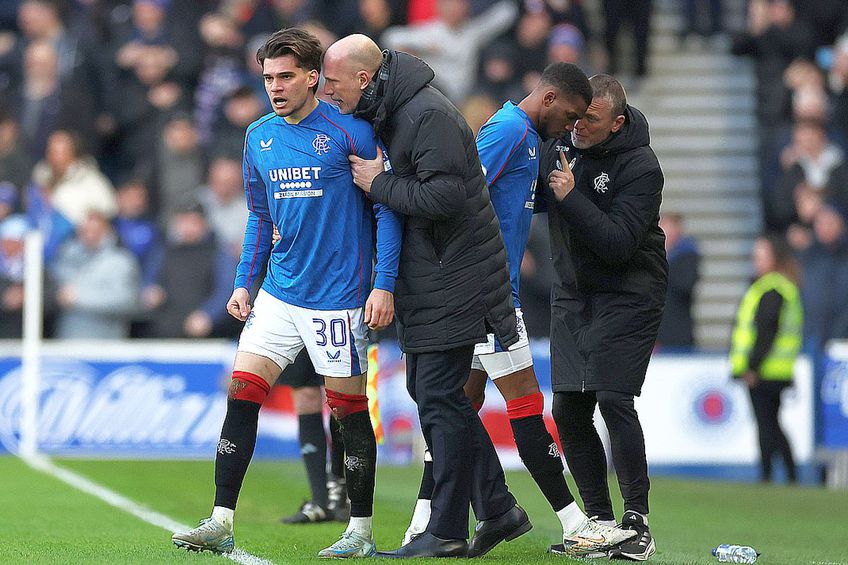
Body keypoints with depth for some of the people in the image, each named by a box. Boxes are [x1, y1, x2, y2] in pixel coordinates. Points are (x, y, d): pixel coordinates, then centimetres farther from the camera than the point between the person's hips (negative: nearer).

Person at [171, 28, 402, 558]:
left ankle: (361, 531, 13)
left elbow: (387, 207, -7)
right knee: (242, 393, -3)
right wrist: (244, 282, 12)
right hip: (278, 292, 6)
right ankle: (221, 523, -1)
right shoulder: (259, 136, 9)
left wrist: (385, 285, -13)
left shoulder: (349, 131, -9)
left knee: (348, 408, 2)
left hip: (337, 296, -6)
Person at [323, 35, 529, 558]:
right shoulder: (389, 111, 12)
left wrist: (380, 184, -16)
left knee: (439, 397, -7)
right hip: (427, 279, 10)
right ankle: (498, 508, 19)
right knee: (427, 388, 13)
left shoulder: (429, 116, -20)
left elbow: (444, 196, -26)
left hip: (453, 279, -10)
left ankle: (447, 533, -2)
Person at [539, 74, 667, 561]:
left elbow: (619, 243, -24)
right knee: (568, 410, 1)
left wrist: (571, 197, -27)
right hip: (572, 295, 6)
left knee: (613, 400, -17)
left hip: (629, 296, -6)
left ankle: (637, 520, -8)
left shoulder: (640, 167, -16)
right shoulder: (560, 147, 2)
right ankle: (599, 520, 10)